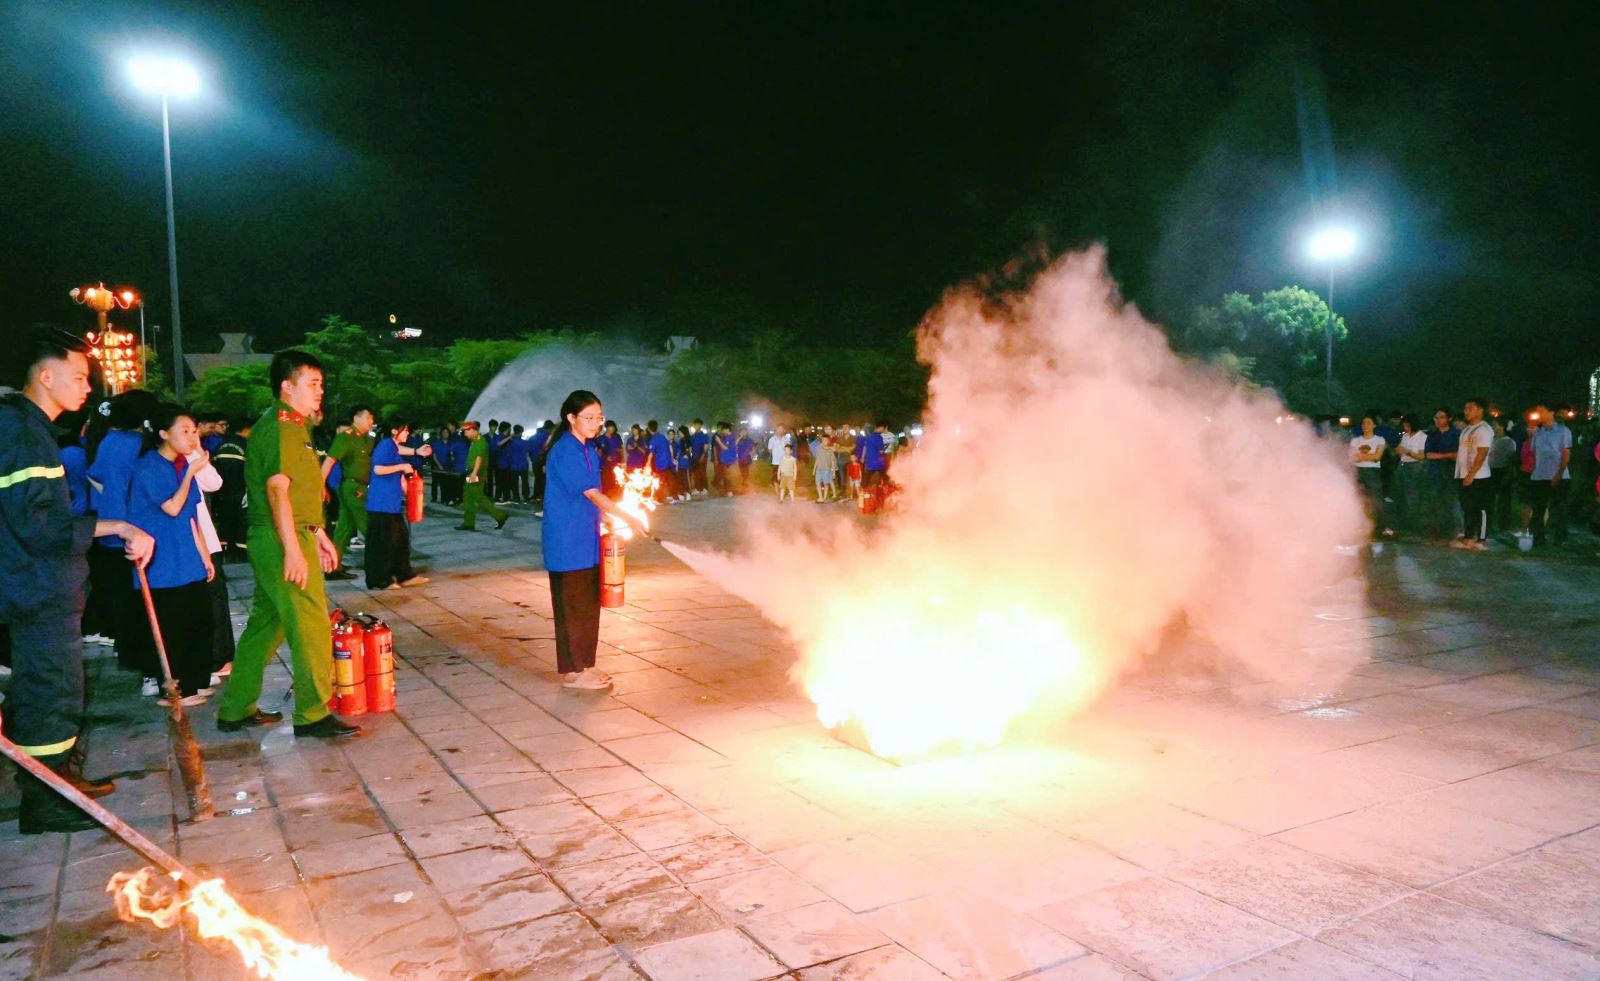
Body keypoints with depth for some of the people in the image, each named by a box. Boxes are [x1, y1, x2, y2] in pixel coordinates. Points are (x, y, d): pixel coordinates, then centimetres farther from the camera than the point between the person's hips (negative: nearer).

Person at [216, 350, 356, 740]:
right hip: (283, 540, -11)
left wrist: (318, 534, 24)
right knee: (311, 624, -6)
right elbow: (277, 490, -21)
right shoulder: (279, 427, -14)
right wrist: (293, 549, -25)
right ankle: (312, 715, 1)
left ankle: (235, 709, 24)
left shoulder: (293, 426, 18)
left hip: (291, 536, 11)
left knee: (266, 623, 16)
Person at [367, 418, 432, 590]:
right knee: (382, 542, -4)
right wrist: (402, 466, -17)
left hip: (393, 504, 10)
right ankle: (380, 579, 3)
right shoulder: (385, 445, -12)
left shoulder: (395, 448, 17)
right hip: (381, 504, -10)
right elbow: (378, 469, -25)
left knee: (400, 539, 13)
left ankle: (405, 575, 21)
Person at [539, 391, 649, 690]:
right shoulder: (565, 451, -16)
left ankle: (584, 665, 22)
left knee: (588, 604, 12)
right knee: (573, 605, -2)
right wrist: (629, 518, -19)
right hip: (567, 541, -9)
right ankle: (573, 671, 7)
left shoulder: (588, 450, 13)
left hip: (585, 539, 9)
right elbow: (592, 494, -20)